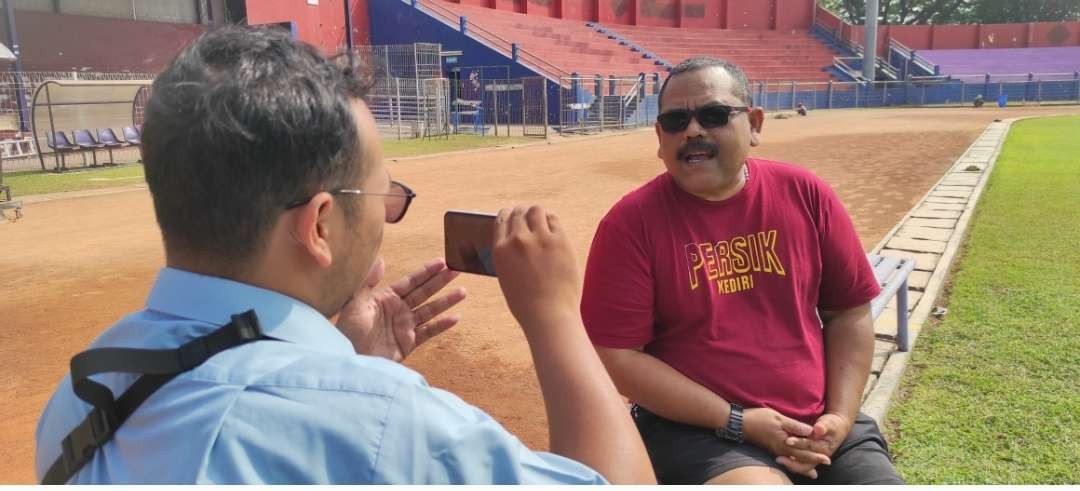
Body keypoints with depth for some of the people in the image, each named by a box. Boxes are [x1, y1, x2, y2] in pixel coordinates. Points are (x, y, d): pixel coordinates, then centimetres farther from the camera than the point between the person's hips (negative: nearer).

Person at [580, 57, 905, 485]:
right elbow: (617, 357, -12)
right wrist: (736, 422, -14)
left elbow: (849, 311, 8)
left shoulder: (805, 194, 1)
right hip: (695, 429, -4)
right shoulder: (631, 222, -10)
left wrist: (840, 418, -3)